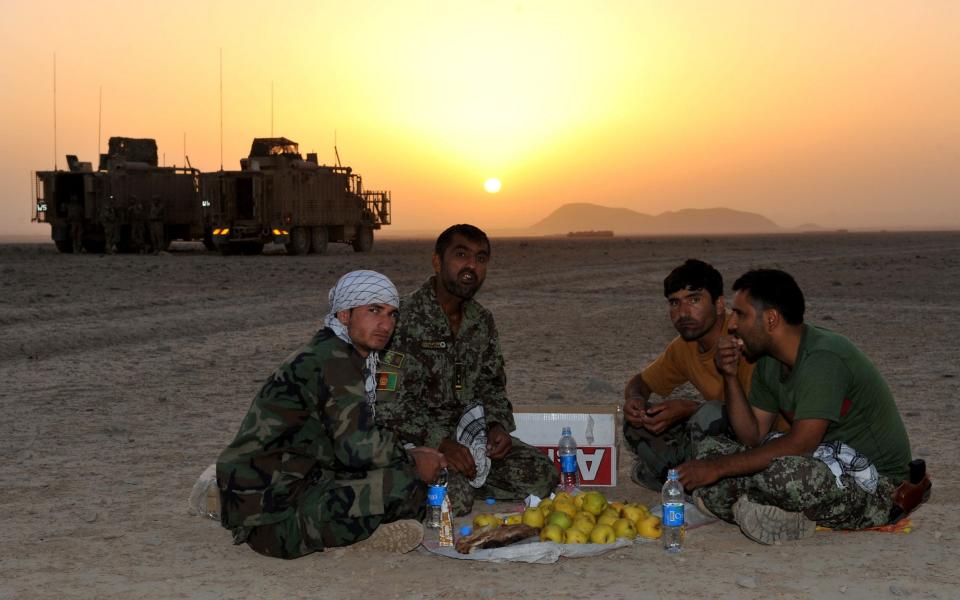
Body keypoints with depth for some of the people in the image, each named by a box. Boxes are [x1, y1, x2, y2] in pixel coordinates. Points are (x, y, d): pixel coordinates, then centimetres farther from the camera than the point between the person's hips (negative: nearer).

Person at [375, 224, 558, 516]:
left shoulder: (482, 322, 8)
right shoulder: (405, 319, -16)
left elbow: (492, 385, 17)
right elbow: (388, 403, -19)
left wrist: (498, 425, -4)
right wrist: (441, 443, -26)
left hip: (470, 431, 7)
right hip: (416, 437, -6)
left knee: (542, 475, -7)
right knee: (454, 495, -33)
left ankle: (464, 481, 5)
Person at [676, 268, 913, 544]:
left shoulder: (824, 358, -24)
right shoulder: (769, 362, 5)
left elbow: (801, 444, -30)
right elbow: (752, 436, 5)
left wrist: (719, 467, -27)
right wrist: (731, 377, -9)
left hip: (875, 486, -9)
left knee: (781, 471, -39)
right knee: (709, 449, -2)